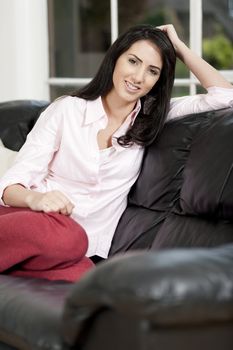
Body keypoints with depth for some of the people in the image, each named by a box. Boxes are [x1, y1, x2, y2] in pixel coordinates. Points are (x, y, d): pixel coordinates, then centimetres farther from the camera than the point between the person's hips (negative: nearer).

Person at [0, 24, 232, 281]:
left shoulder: (152, 117, 12)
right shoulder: (67, 109, 4)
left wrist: (179, 48, 7)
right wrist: (35, 198, -26)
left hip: (81, 249, 3)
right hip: (28, 216, -2)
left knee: (80, 278, -37)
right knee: (63, 234, -41)